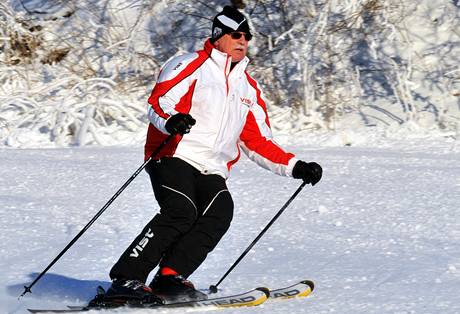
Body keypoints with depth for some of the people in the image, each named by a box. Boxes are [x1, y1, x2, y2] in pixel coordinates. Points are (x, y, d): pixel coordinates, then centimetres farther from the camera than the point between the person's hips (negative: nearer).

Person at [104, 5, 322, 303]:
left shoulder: (249, 87, 26)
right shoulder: (191, 66, 6)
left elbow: (258, 142, 27)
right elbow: (159, 102, -8)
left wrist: (295, 167, 14)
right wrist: (170, 120, -31)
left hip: (212, 171, 6)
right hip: (175, 156, -6)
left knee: (220, 211, -25)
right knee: (181, 211, -30)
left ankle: (170, 278, -31)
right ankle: (125, 280, -28)